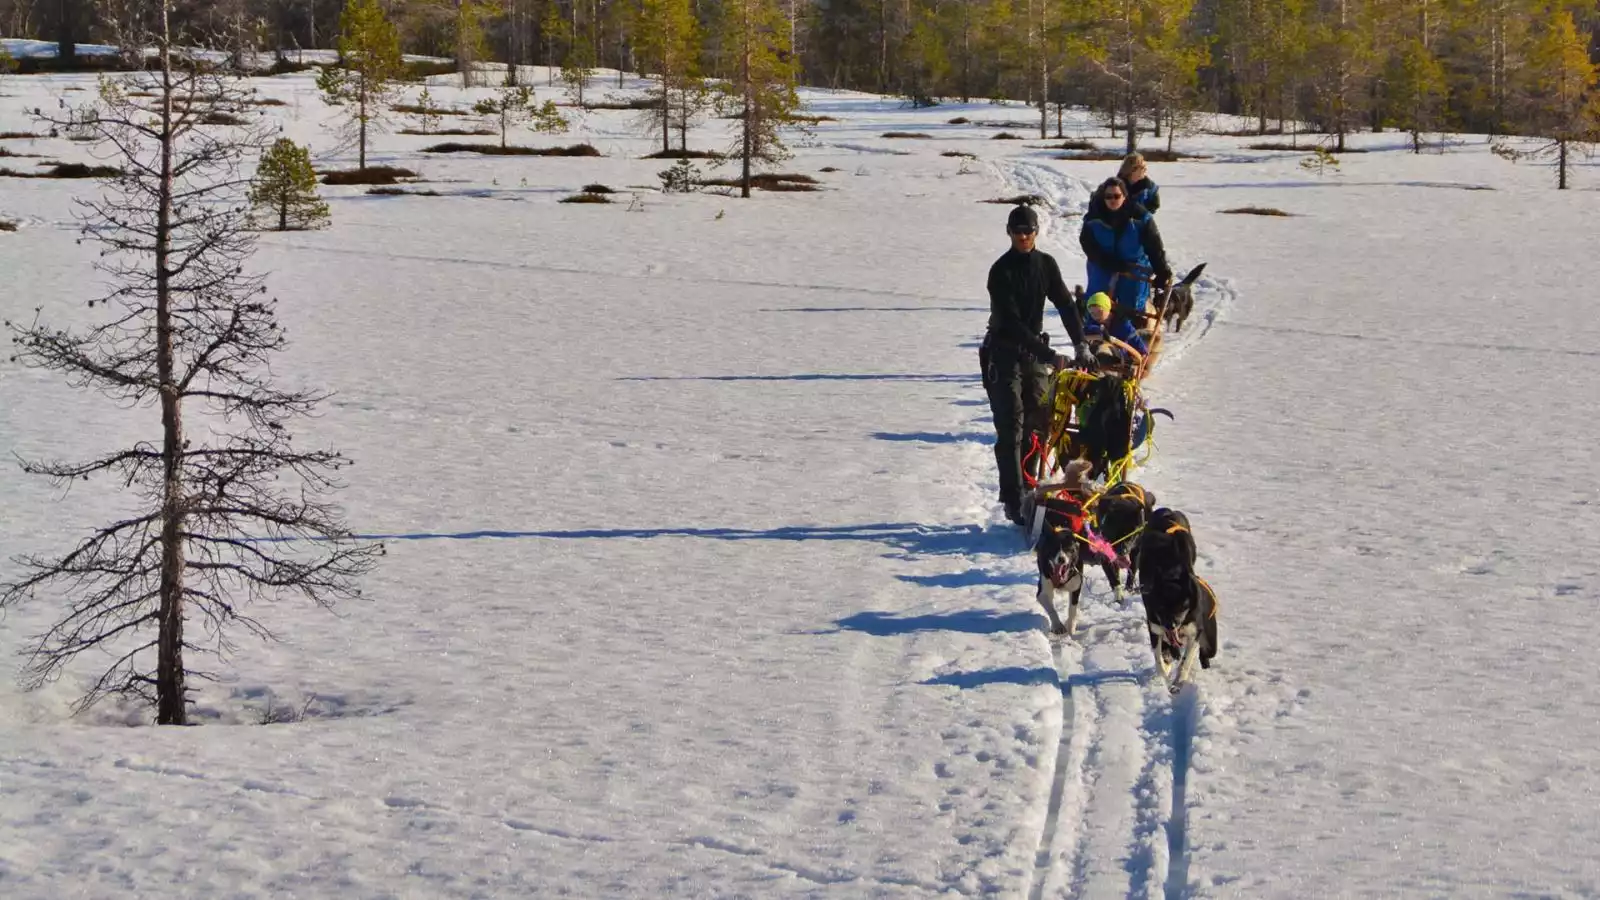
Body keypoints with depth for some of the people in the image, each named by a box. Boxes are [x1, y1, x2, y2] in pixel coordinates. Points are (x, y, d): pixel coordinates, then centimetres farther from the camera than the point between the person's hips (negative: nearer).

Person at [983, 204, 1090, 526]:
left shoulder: (1045, 264, 2)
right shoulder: (1001, 271, -16)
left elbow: (1065, 304, 0)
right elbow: (1012, 323, -22)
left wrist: (1080, 345, -13)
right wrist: (1049, 355, -28)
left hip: (1035, 353, 5)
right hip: (1004, 354, -5)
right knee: (1011, 429, -10)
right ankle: (1013, 501, -10)